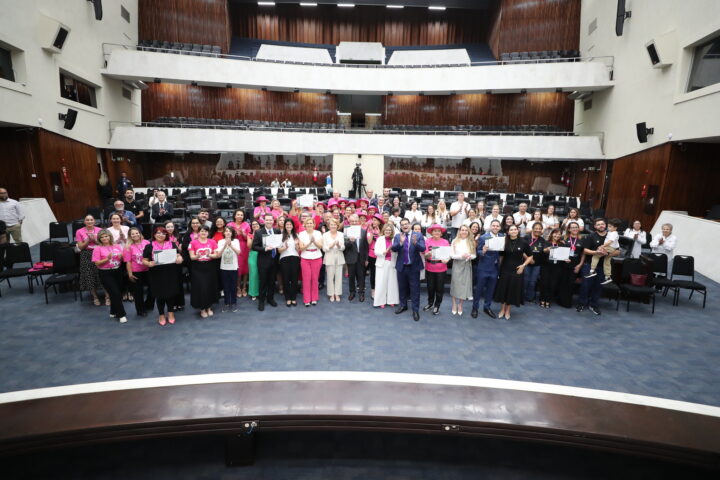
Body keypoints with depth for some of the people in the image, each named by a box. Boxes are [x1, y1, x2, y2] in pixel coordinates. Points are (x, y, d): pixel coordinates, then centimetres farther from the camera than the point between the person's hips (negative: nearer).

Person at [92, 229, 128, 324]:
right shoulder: (98, 249, -3)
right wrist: (107, 259, -20)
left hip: (118, 272, 4)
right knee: (115, 293, -7)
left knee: (119, 292, 9)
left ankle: (113, 312, 28)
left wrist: (121, 256, -10)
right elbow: (97, 263, -7)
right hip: (106, 273, -4)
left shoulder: (117, 246, 7)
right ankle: (121, 314, 2)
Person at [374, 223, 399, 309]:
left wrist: (393, 251, -15)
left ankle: (391, 300, 12)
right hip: (382, 263, -2)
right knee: (381, 283, -2)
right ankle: (381, 301, 4)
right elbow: (376, 252, -4)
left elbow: (397, 252, 6)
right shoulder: (379, 239, 2)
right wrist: (385, 251, -18)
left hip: (392, 263, 2)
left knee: (392, 282, 3)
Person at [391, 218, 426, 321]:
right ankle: (403, 305, 35)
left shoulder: (418, 235, -5)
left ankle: (415, 310, 12)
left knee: (415, 289, 2)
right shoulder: (397, 236, 2)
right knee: (402, 287, 17)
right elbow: (393, 248, -12)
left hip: (414, 266, -3)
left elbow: (423, 249, -16)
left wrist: (415, 243, -36)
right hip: (401, 266, 3)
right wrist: (401, 242, -31)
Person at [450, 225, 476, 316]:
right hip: (457, 265, -1)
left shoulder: (471, 242, 4)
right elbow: (451, 255, -4)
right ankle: (454, 305, 15)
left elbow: (474, 255, 5)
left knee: (464, 285, 3)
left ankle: (460, 305, 17)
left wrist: (470, 256, -16)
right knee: (455, 284, 1)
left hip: (467, 266, 2)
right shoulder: (455, 241, -1)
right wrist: (461, 256, -17)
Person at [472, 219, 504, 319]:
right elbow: (478, 252, -11)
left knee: (491, 289, 14)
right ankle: (475, 308, 19)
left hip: (495, 268, 4)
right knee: (479, 289, 6)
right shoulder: (483, 237, -10)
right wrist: (483, 251, -30)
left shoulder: (502, 237, 1)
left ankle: (487, 307, 29)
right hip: (484, 268, -4)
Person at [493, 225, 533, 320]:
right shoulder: (504, 242, -1)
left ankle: (507, 310, 26)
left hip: (516, 271, -1)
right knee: (503, 289, 6)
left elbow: (530, 256, 5)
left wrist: (523, 265, -7)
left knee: (512, 291, 7)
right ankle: (502, 309, 24)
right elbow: (501, 255, 6)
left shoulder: (523, 243, -4)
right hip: (504, 270, 1)